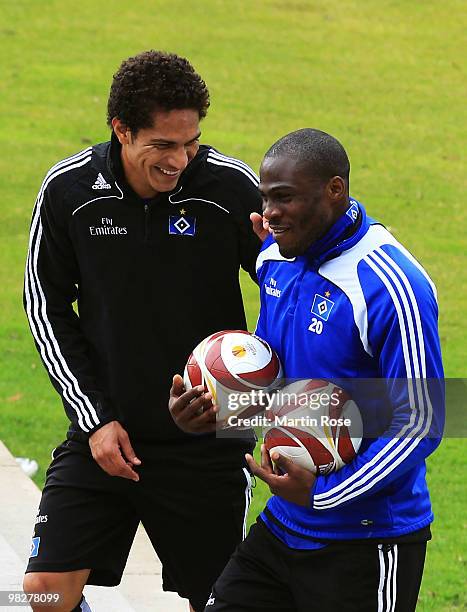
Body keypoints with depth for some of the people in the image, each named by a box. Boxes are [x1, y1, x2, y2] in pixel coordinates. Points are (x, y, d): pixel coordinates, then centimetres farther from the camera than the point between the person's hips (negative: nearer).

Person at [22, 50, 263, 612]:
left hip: (206, 443, -1)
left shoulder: (232, 187, -12)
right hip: (103, 434, 1)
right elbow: (46, 307, 2)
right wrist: (95, 418, -4)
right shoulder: (68, 189, -8)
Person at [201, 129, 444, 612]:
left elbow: (420, 424, -19)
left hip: (367, 544, -7)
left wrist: (321, 494, -22)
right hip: (282, 528, 8)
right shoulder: (276, 258, 5)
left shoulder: (390, 287, -20)